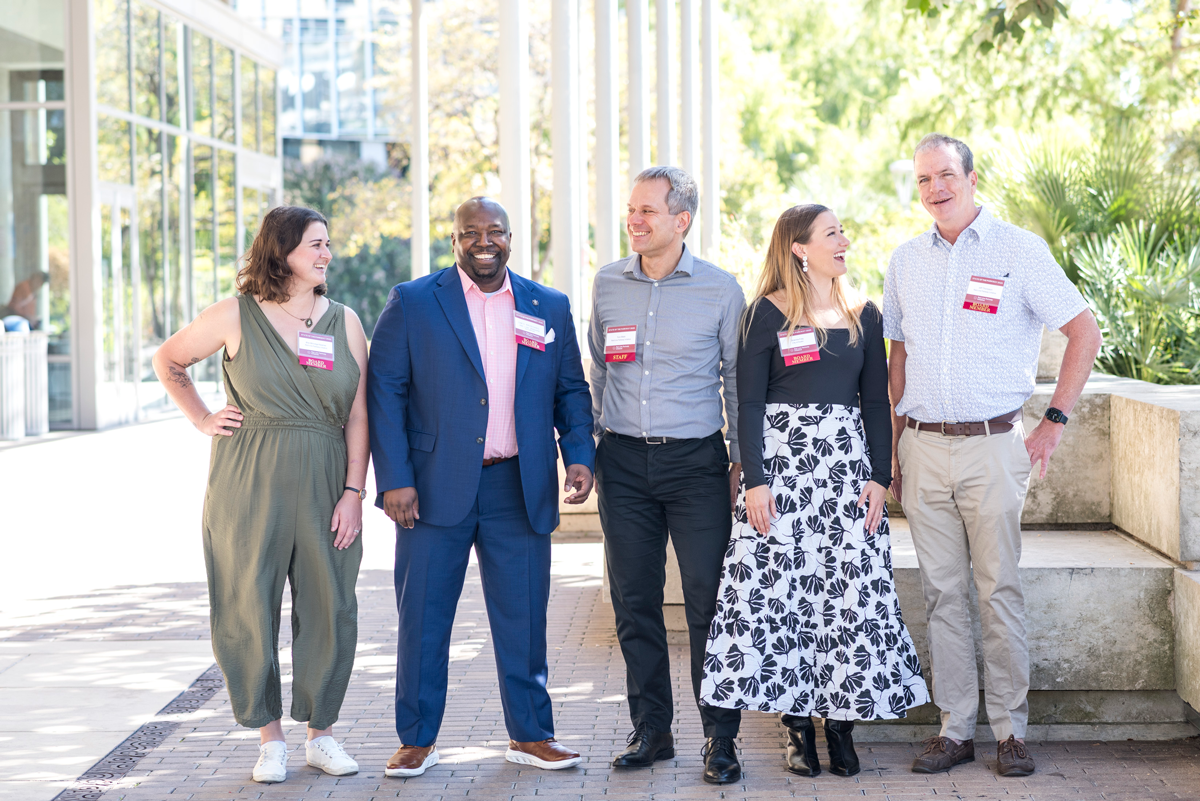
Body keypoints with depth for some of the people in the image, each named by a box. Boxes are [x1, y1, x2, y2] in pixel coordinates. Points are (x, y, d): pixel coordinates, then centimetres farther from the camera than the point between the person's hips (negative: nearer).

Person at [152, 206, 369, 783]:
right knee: (250, 606, 1)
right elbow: (167, 361, 14)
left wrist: (354, 492, -4)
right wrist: (202, 420, 6)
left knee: (329, 607, 3)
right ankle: (270, 739, 14)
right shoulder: (235, 316, 0)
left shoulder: (345, 322, 6)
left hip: (325, 484, 2)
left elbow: (358, 416, 3)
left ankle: (322, 733, 18)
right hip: (249, 485, -2)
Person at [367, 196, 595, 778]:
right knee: (423, 618, 3)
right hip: (437, 487, -2)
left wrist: (579, 455, -3)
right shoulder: (412, 303, 1)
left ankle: (531, 735, 20)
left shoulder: (549, 307, 9)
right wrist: (394, 480, -10)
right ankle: (417, 740, 15)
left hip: (520, 489, 2)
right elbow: (384, 392, -3)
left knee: (523, 617, 7)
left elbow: (571, 390, 13)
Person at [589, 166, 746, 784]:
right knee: (634, 601, 6)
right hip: (623, 461, 3)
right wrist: (590, 442, 14)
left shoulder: (720, 290, -1)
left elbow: (737, 379, 5)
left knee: (708, 599, -5)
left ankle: (720, 738, 4)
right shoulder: (607, 284, 7)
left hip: (695, 460, -3)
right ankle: (651, 730, 18)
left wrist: (742, 459, 2)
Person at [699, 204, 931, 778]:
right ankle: (799, 724, 6)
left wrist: (879, 477, 0)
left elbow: (876, 402, 10)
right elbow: (749, 403, -3)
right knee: (781, 590, -4)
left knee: (852, 590, -3)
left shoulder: (863, 315, 11)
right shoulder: (768, 312, 1)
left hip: (847, 461, 3)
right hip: (781, 457, -3)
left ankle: (842, 720, 7)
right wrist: (754, 480, -11)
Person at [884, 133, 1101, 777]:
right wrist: (894, 447, 12)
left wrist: (1055, 422, -5)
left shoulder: (1019, 250, -2)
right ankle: (955, 729, 13)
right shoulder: (905, 261, 12)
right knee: (942, 592, 6)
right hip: (923, 448, 4)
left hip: (992, 443, -4)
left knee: (1000, 590, -2)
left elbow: (1084, 332, 0)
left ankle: (1011, 731, 8)